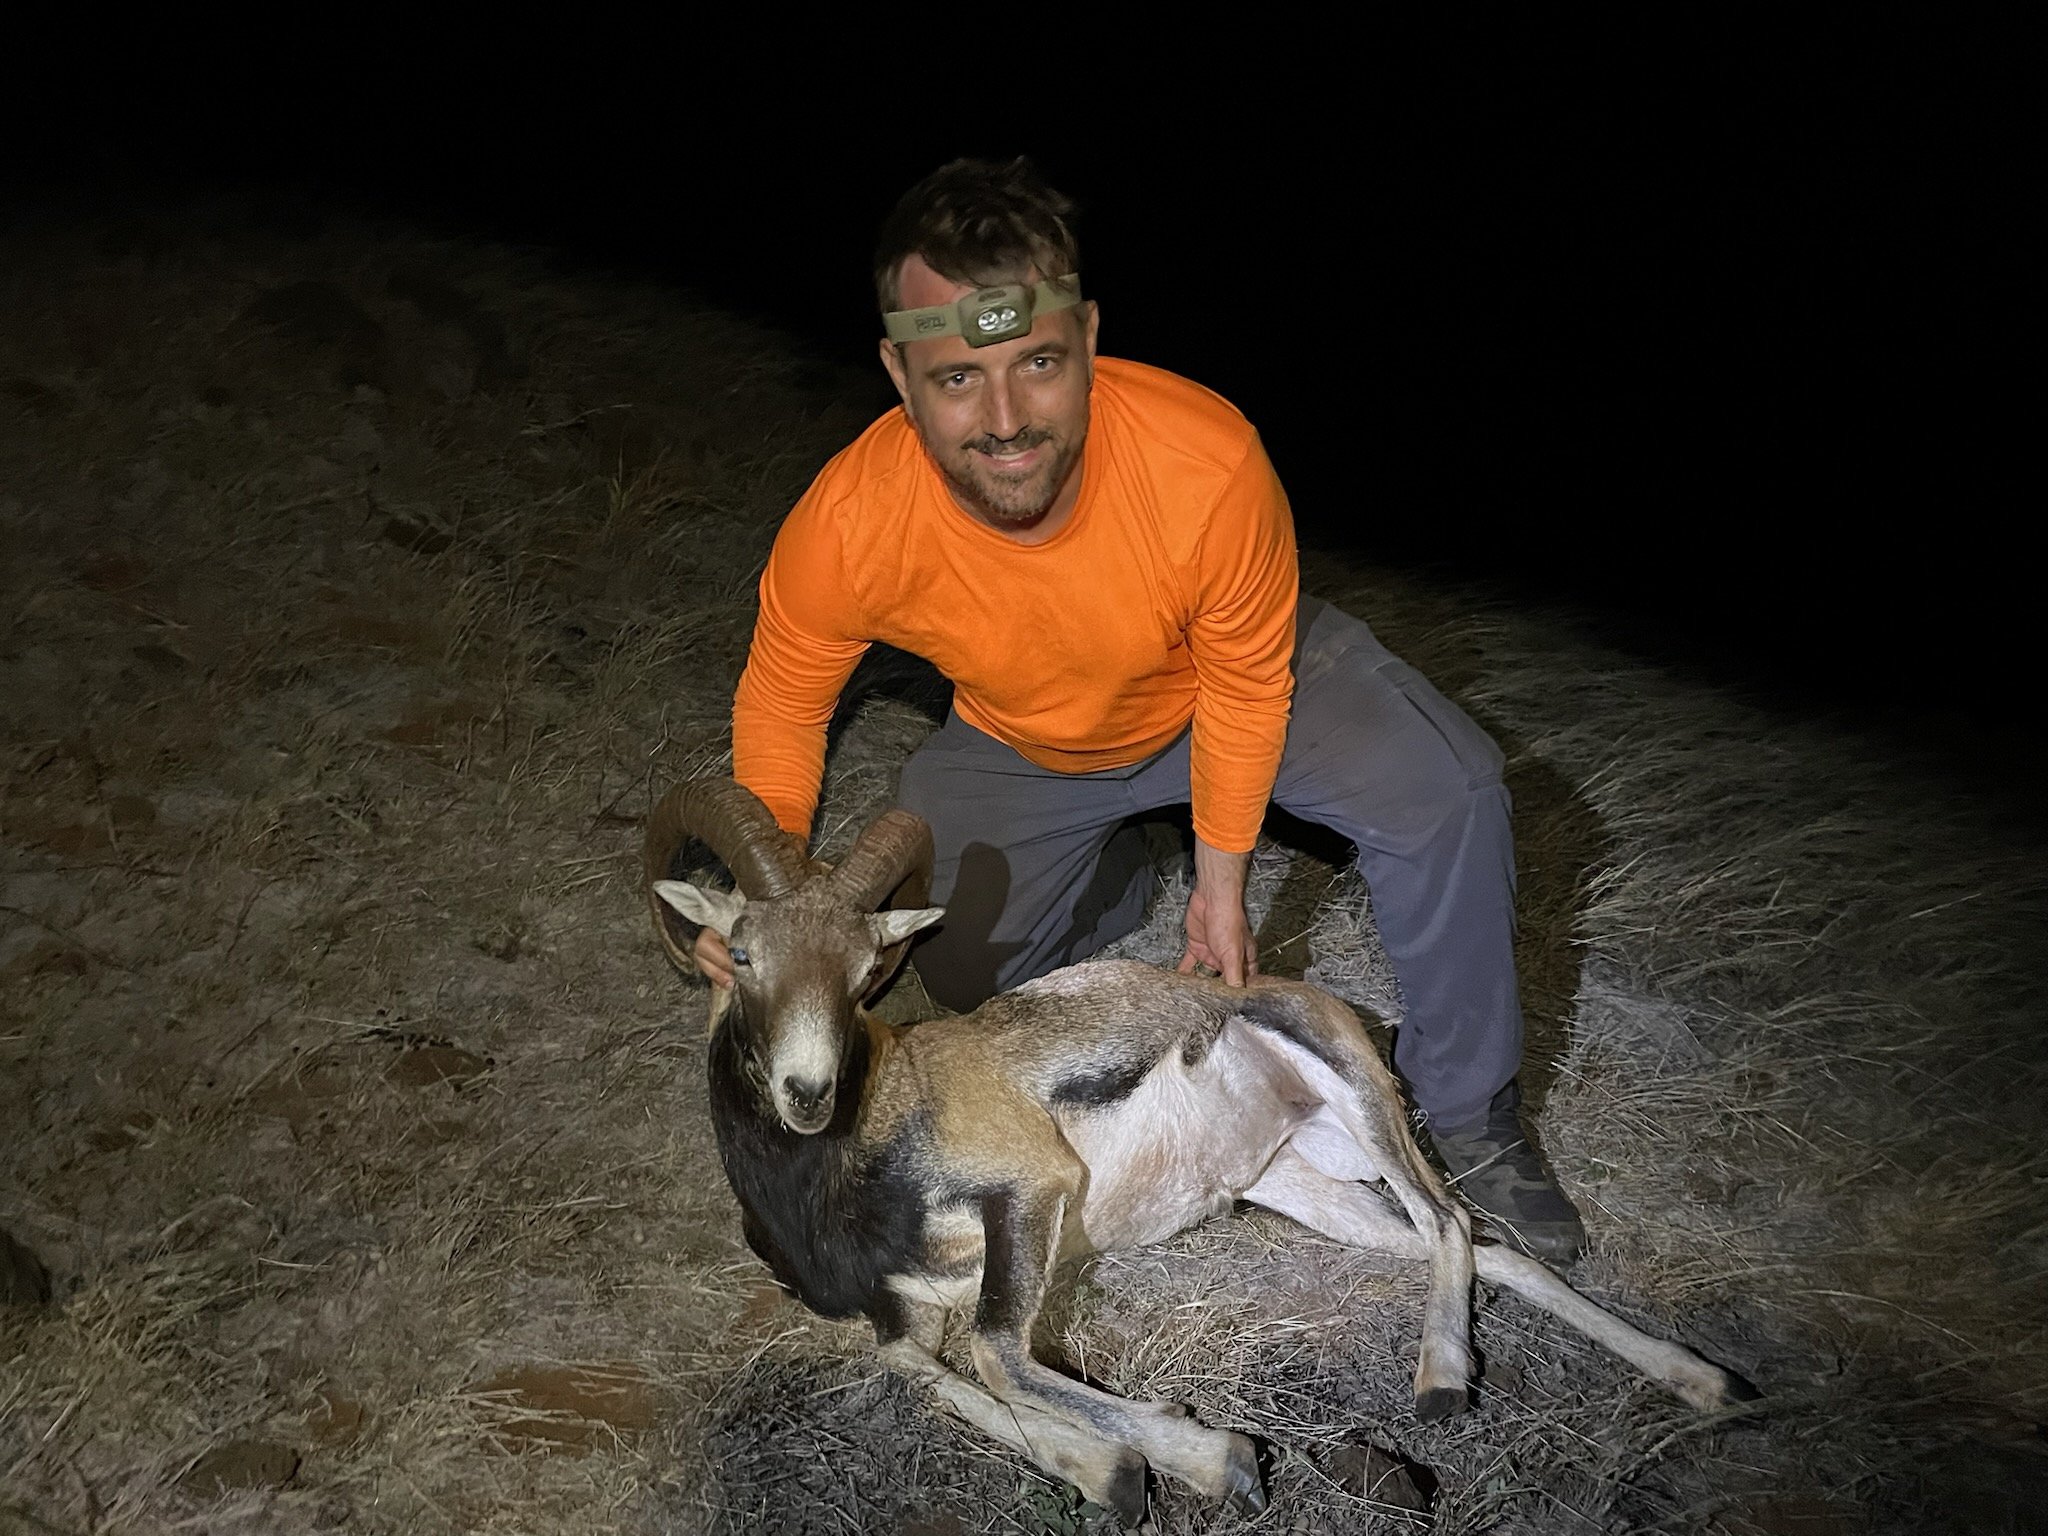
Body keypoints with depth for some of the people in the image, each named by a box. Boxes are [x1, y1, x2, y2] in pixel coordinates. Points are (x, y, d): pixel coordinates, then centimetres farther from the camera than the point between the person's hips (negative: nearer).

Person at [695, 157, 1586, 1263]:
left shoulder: (1208, 464, -41)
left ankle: (1465, 1112, -3)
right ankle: (1112, 875, 35)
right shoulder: (846, 530, -37)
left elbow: (1247, 681, -21)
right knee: (950, 974, 4)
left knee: (1445, 792, -24)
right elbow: (780, 706, -13)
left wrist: (1223, 880, -12)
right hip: (1019, 744, 2)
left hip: (1229, 681, -2)